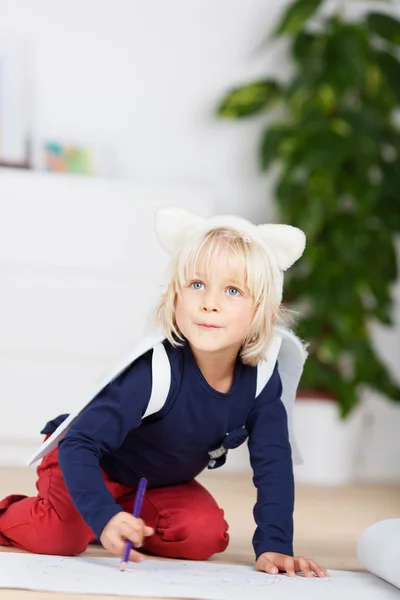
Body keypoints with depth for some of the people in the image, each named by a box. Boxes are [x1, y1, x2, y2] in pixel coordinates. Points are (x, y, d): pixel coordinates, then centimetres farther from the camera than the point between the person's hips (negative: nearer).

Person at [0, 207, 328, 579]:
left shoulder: (261, 380, -23)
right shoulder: (154, 373, -38)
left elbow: (273, 465, -18)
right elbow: (80, 445, -39)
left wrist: (273, 546, -27)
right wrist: (104, 517, -53)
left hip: (160, 481, 6)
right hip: (87, 463, -5)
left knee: (207, 535, -16)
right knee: (62, 537, -27)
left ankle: (133, 525, 10)